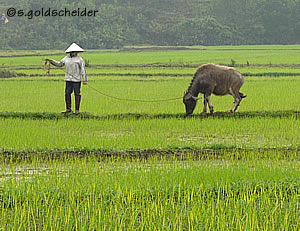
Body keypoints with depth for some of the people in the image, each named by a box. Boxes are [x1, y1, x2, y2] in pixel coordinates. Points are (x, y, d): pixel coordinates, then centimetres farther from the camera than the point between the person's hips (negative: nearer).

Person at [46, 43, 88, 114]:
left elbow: (83, 70, -4)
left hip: (77, 79, -4)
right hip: (68, 79, 4)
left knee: (77, 94, -2)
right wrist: (52, 61, 9)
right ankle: (68, 109, 10)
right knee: (67, 93, 2)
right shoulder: (67, 58, 11)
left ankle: (77, 110, 3)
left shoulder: (79, 59, -2)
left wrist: (85, 80, -9)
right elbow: (59, 64, 21)